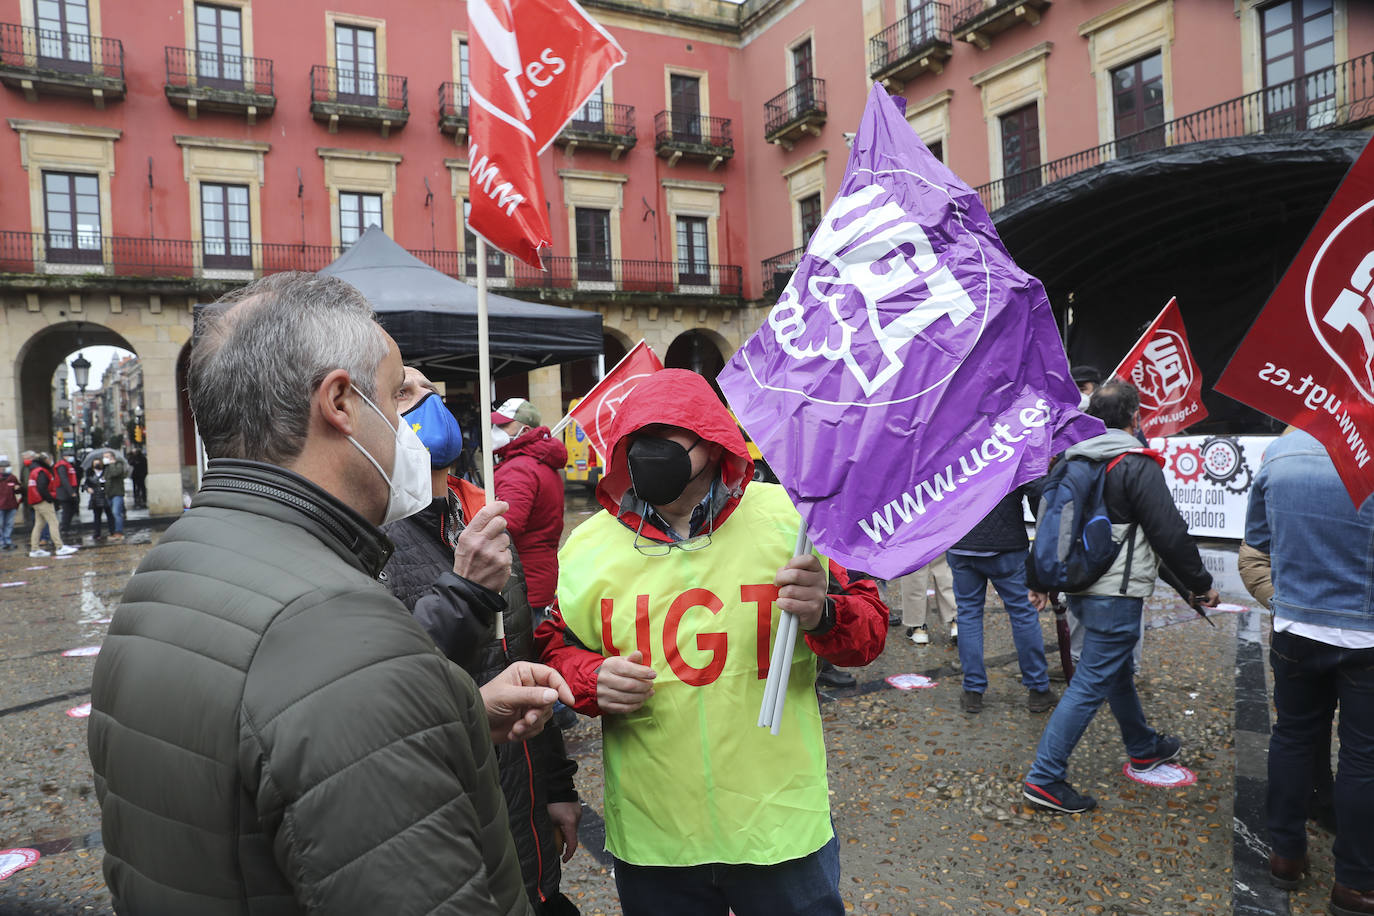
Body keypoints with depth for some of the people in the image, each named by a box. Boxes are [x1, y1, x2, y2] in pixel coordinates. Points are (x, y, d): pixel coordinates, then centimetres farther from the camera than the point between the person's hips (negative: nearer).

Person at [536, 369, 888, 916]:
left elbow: (869, 630, -3)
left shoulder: (787, 518, -9)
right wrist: (592, 678, -13)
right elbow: (555, 648, 9)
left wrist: (822, 614, -25)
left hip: (783, 826, -1)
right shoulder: (588, 546, -4)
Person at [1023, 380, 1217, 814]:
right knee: (1091, 684, -5)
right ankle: (1045, 778, -3)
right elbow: (1170, 533, -13)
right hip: (1117, 593, -9)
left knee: (1118, 669, 25)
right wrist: (1201, 584, 1)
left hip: (1078, 587, 9)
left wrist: (1038, 580, 21)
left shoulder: (1069, 460, 9)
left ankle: (1144, 748, 46)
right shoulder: (1137, 465, -14)